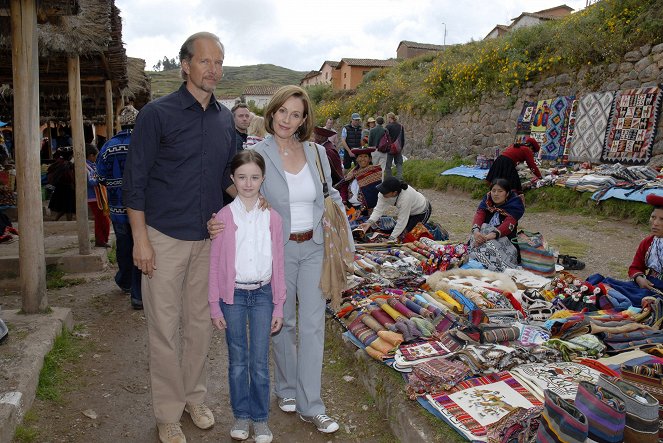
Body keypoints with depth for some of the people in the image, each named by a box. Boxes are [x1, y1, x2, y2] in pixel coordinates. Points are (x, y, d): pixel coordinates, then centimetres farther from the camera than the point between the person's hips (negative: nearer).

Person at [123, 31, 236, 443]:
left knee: (201, 323, 14)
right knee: (165, 328, 5)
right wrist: (140, 239, -11)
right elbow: (135, 179, -8)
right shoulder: (157, 113, -8)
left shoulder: (226, 118, 7)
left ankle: (194, 396, 33)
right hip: (164, 238, -4)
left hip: (208, 238, 5)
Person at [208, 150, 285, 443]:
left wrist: (278, 306, 2)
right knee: (237, 360, 12)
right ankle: (241, 415, 30)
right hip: (234, 294, -1)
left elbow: (278, 264, 2)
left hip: (263, 293, 1)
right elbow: (214, 264, -2)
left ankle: (260, 418, 26)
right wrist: (215, 306, -2)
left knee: (260, 361, 8)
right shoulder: (224, 216, -5)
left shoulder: (272, 217, -1)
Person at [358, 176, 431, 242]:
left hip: (421, 211, -6)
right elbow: (379, 209, -26)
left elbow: (402, 221, -38)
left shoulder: (405, 197, -44)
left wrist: (391, 239, -36)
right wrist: (369, 222, -43)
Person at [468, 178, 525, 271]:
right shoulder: (487, 200, 9)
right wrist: (476, 231, -31)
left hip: (505, 238, -3)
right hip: (484, 233, 4)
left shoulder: (514, 205, -5)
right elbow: (479, 215, -8)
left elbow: (507, 225, -21)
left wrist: (489, 236, -36)